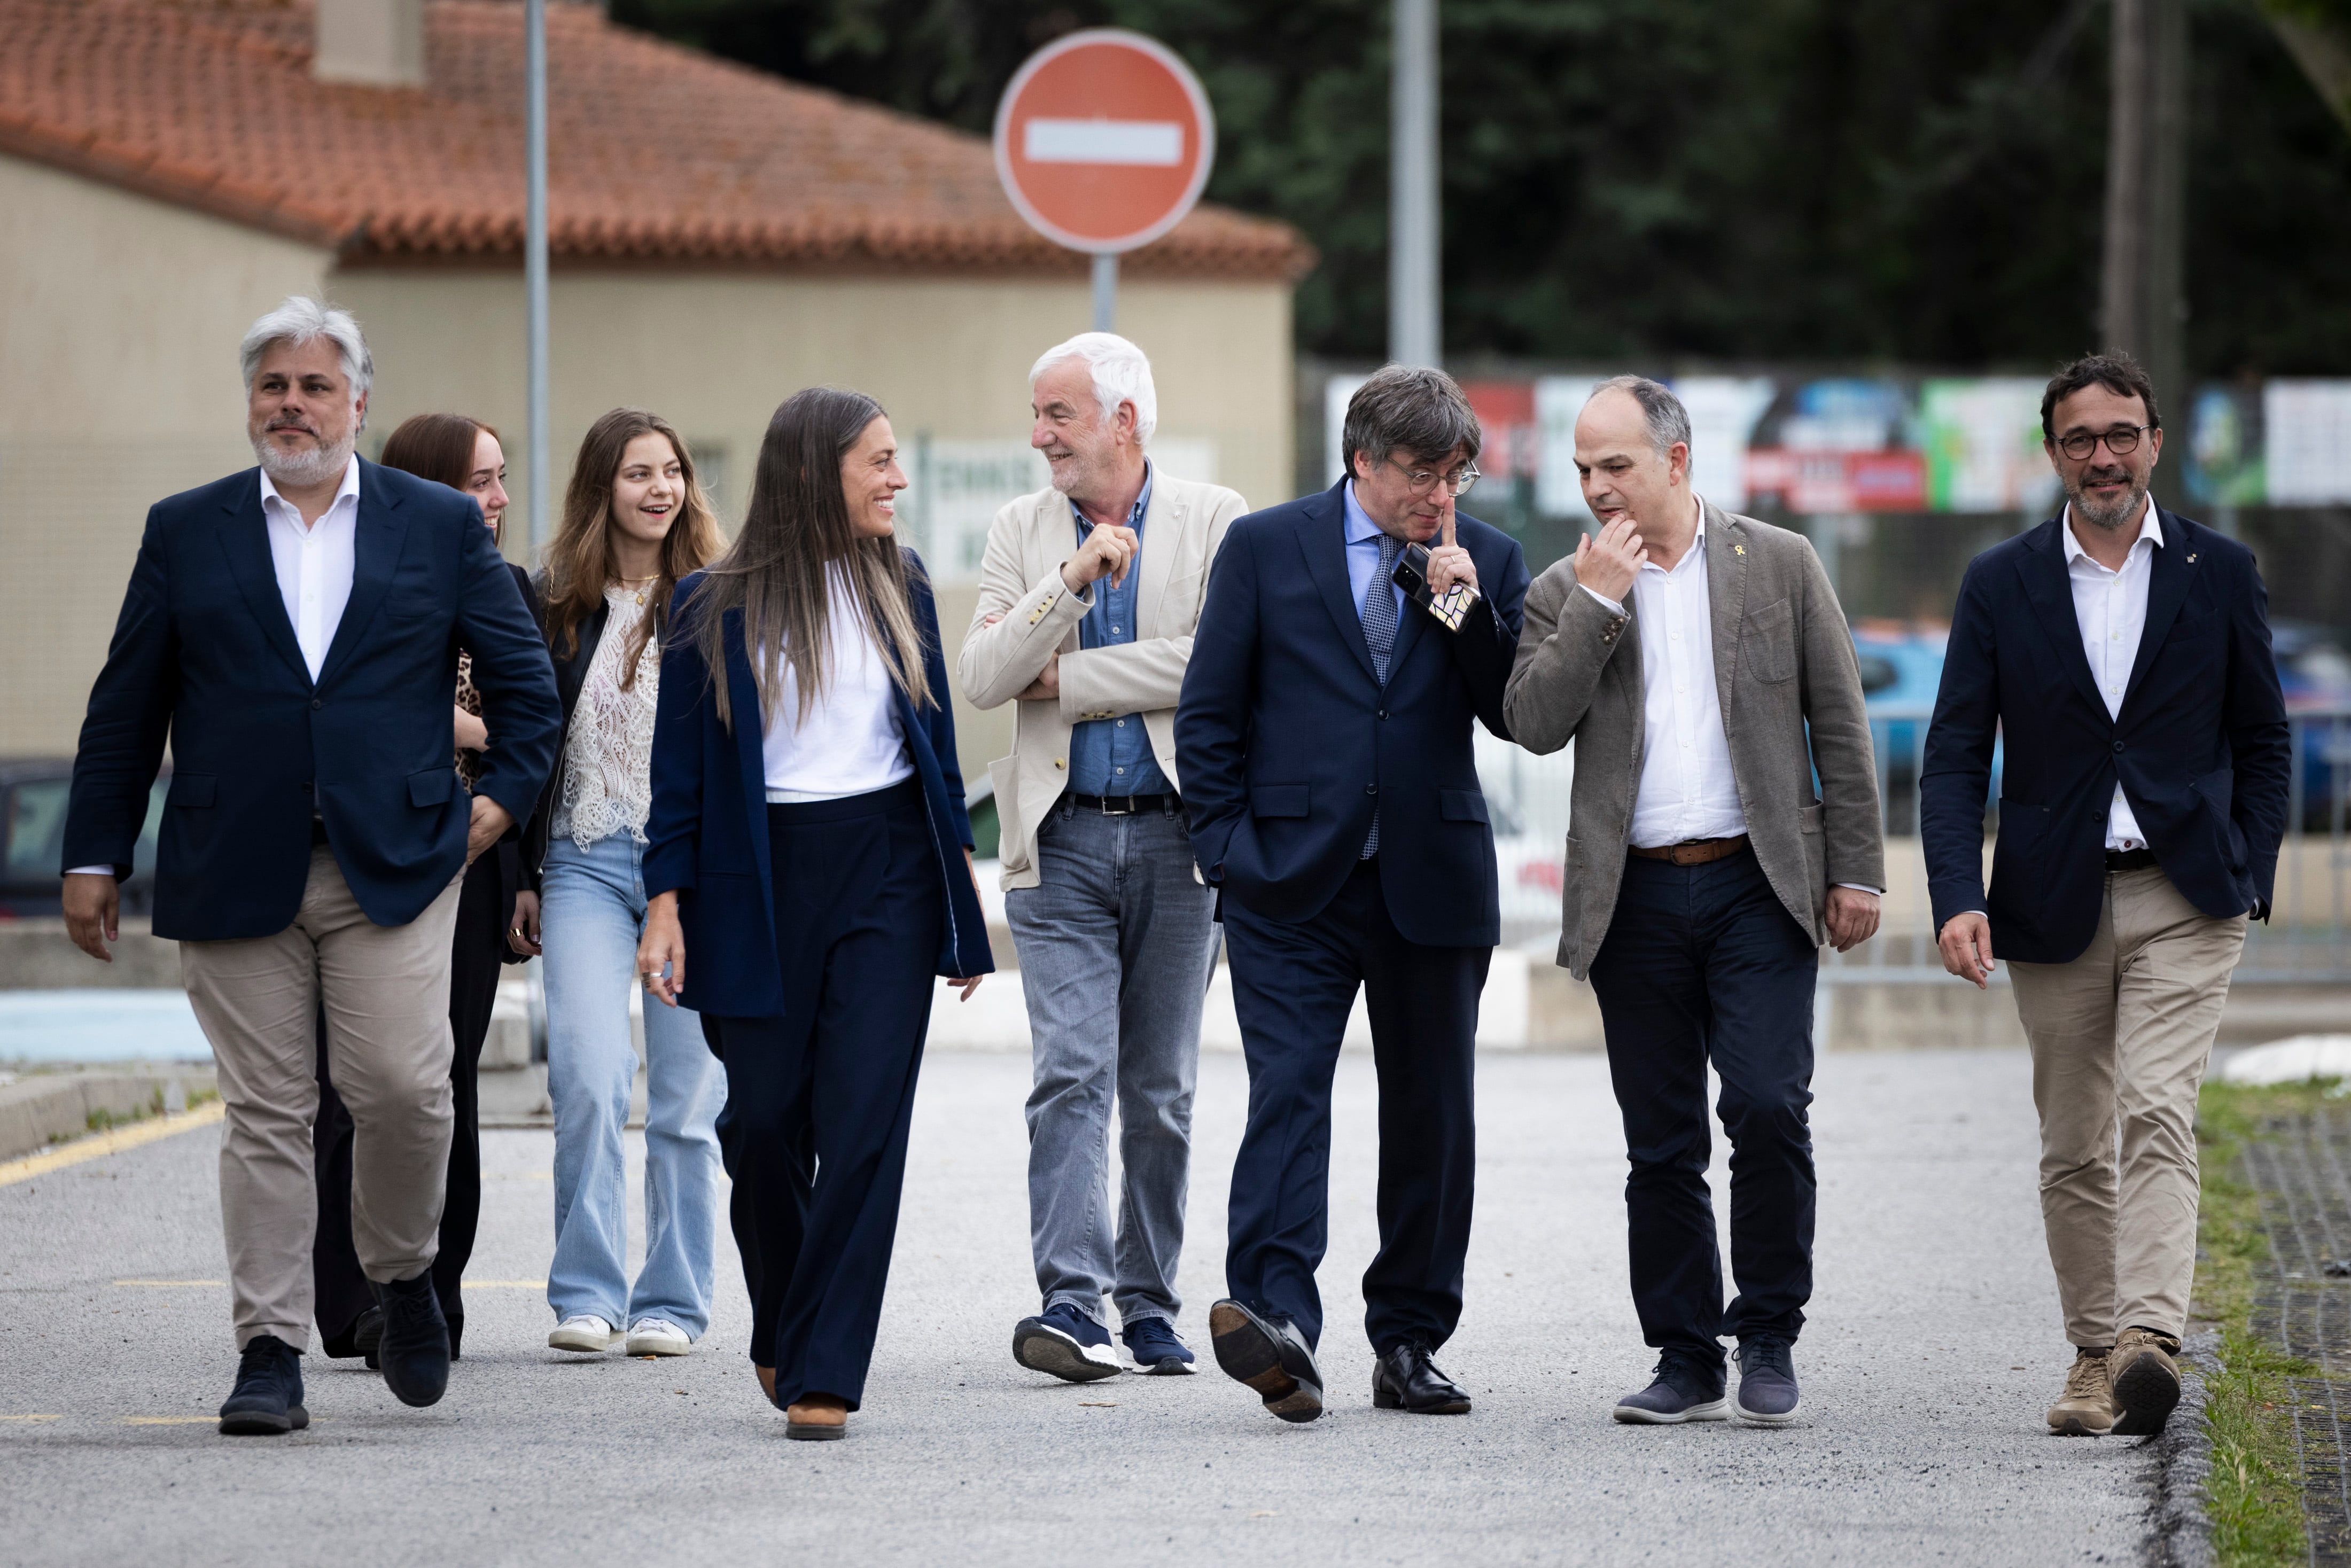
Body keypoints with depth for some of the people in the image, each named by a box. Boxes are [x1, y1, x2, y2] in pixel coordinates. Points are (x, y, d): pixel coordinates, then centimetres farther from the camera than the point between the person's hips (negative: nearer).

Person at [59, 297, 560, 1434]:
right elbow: (126, 706, 10)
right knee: (265, 1114, -1)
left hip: (396, 867, -1)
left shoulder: (442, 527, 9)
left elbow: (524, 678, 15)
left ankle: (402, 1275, 17)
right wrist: (95, 855, 7)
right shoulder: (186, 532, 10)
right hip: (235, 872, 1)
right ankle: (270, 1351, 4)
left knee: (401, 1086, -10)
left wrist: (503, 793, 3)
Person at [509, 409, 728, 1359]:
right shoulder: (561, 605, 7)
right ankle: (585, 1296, -7)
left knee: (687, 1094, 2)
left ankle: (673, 1302, 11)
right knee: (586, 1079, -13)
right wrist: (525, 877, 9)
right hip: (586, 863, 1)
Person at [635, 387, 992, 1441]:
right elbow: (682, 769, 1)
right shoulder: (714, 606, 0)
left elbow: (936, 741, 14)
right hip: (759, 881, -1)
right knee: (762, 1121, 4)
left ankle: (824, 1374, -7)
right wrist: (665, 906, -6)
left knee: (862, 1124, -8)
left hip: (886, 875, 2)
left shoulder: (898, 587, 9)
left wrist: (960, 880, 11)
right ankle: (781, 1328, 30)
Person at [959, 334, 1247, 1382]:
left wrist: (1069, 678, -8)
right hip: (1063, 839, 1)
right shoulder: (1021, 532, 8)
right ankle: (1072, 1304, -18)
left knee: (1161, 1092, 7)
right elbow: (983, 677, -4)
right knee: (1071, 1077, -11)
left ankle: (1149, 1306, 15)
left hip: (1177, 834, -1)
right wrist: (1075, 580, -16)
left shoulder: (1214, 521, 0)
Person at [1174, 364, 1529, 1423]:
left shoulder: (1488, 563, 8)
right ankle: (1276, 1323, -26)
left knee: (1432, 1115, 7)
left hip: (1433, 884, 3)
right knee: (1287, 1096, -15)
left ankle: (1409, 1342, 16)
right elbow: (1209, 716, 5)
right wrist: (1228, 848, -3)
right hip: (1292, 884, -3)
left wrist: (1467, 606, -10)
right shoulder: (1265, 549, 3)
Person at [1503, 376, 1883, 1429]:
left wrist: (1857, 869, 0)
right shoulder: (1567, 592, 9)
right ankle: (1686, 1361, 11)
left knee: (1767, 1107, -14)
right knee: (1661, 1144, 4)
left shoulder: (1779, 566, 6)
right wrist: (1598, 602, -10)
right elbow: (1533, 724, -5)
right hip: (1636, 898, 2)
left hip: (1758, 887, -2)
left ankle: (1768, 1339, 0)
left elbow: (1839, 727, 6)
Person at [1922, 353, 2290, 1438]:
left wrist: (2252, 880, 1)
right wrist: (1957, 899, -12)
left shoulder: (2219, 574, 4)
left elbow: (2263, 741, 11)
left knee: (2158, 1112, -17)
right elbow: (1956, 756, 0)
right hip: (2055, 902, 2)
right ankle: (2092, 1356, 17)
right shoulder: (2001, 584, 4)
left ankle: (2150, 1339, -29)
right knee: (2072, 1147, 7)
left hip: (2184, 897, -2)